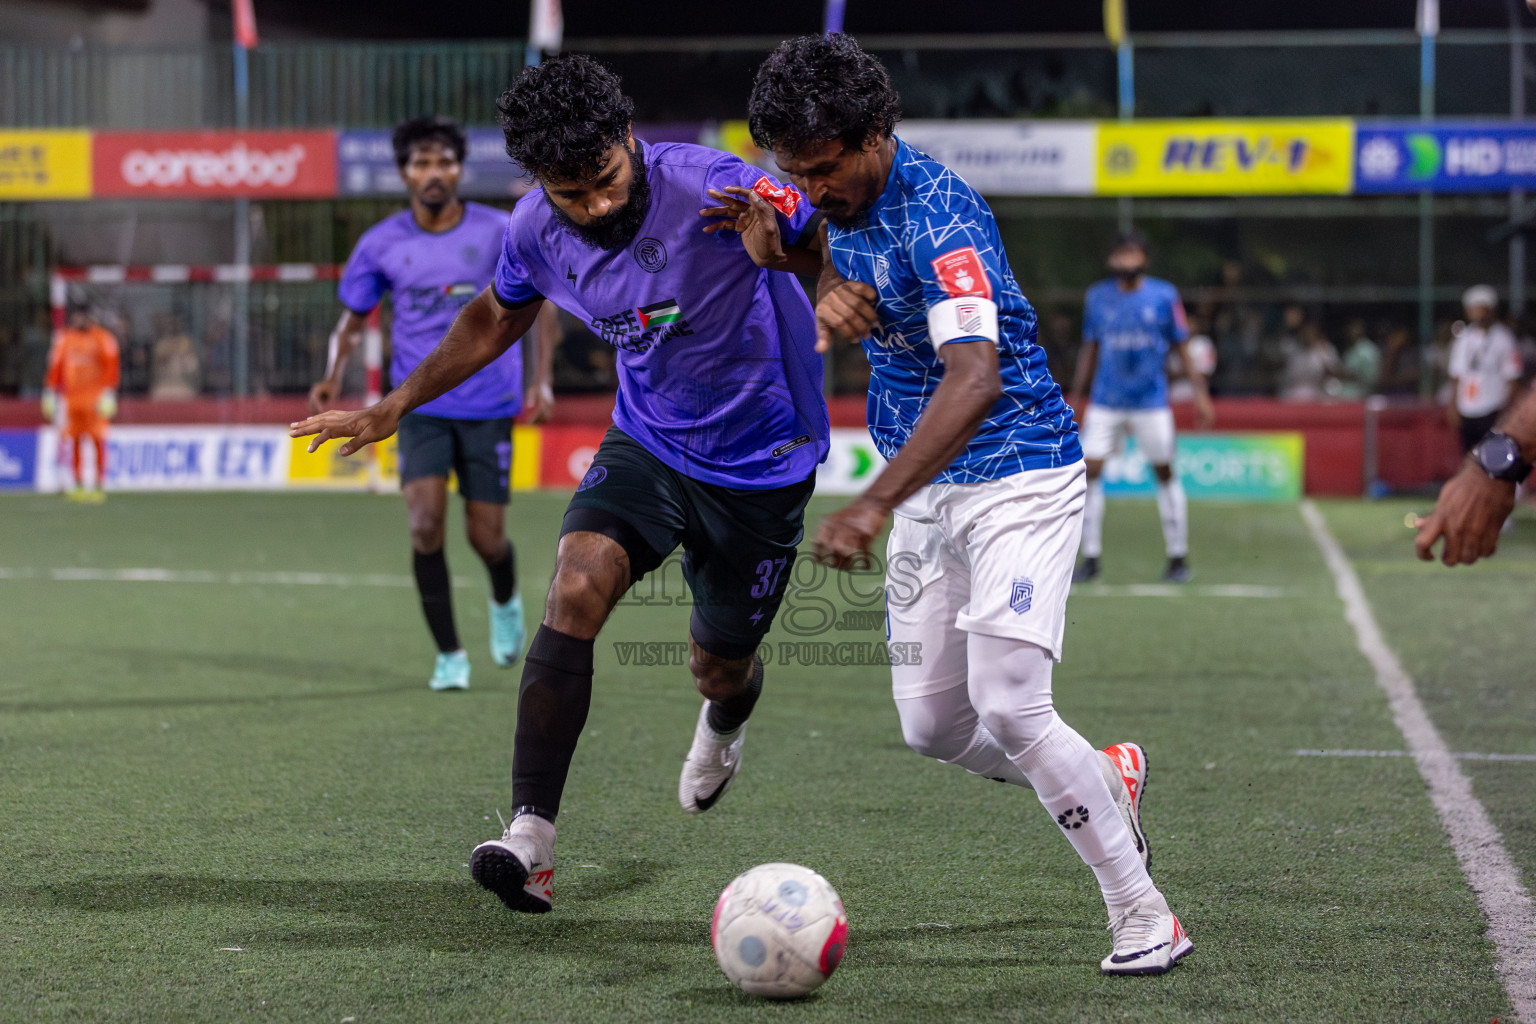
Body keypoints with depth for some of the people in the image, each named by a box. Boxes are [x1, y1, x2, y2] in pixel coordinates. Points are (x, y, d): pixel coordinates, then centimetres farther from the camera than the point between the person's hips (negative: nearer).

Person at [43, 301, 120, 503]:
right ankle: (78, 485, 11)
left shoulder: (102, 338, 0)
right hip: (70, 397, 4)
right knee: (73, 441, 3)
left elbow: (112, 367, -3)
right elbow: (55, 367, 17)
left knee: (98, 440, -9)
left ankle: (98, 486, -8)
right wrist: (50, 394, 13)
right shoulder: (64, 338, 13)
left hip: (95, 396, -4)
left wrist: (108, 393, -11)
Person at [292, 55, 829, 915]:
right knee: (577, 590, -24)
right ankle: (531, 840, -25)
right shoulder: (537, 232, -11)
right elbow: (498, 318, 11)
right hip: (647, 439, 3)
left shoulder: (713, 189, -26)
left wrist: (778, 252, -38)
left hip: (761, 459, -3)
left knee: (719, 667, 11)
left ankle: (725, 722, 54)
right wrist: (394, 408, 13)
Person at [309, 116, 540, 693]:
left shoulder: (498, 233, -6)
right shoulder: (382, 244, -2)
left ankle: (505, 602, 39)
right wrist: (334, 377, -8)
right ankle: (449, 655, -4)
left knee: (486, 537, 2)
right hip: (421, 406, 1)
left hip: (489, 407, 0)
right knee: (425, 523, -17)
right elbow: (353, 318, 9)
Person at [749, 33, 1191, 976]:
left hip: (1017, 480, -8)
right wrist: (832, 301, -6)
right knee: (933, 726, 6)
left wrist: (875, 505, -47)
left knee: (1008, 706, -19)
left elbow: (974, 378, -37)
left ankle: (1145, 915, -7)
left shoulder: (937, 216, -25)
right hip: (928, 490, 8)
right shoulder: (846, 200, 1)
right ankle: (1108, 778, 31)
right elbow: (848, 288, 22)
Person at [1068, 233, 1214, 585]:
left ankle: (1178, 558, 14)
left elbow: (1183, 349, 4)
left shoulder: (1164, 296, -1)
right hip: (1105, 403, 2)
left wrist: (1201, 394, -1)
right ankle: (1091, 558, 3)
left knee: (1165, 474, 2)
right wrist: (1076, 395, 14)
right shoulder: (1097, 297, 5)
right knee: (1089, 471, -6)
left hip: (1151, 403, -2)